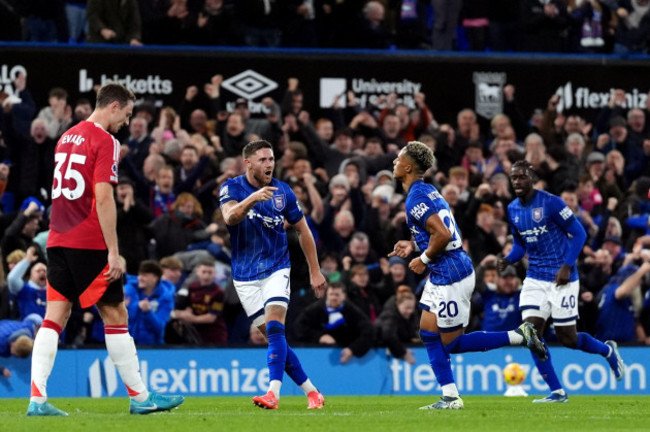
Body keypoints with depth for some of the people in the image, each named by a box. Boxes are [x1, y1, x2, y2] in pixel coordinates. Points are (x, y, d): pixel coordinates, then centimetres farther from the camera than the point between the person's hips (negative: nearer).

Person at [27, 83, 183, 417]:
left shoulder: (66, 138, 17)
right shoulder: (104, 141, -9)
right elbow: (103, 198, -16)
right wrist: (114, 252, -16)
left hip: (58, 239, 7)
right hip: (89, 242, -7)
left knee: (54, 317, 2)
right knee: (115, 316, 1)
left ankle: (37, 399, -8)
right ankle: (140, 398, 8)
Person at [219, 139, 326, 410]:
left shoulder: (283, 192, -1)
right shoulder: (232, 188, -5)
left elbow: (302, 230, 11)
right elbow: (230, 217, -26)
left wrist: (315, 271, 11)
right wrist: (253, 198, -44)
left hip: (276, 269, -1)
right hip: (245, 276, 1)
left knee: (274, 328, -21)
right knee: (273, 337, 0)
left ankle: (274, 392, -30)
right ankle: (310, 391, 10)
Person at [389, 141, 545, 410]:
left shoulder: (416, 199, -17)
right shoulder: (427, 190, 13)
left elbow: (443, 235, -27)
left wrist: (424, 259, -12)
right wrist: (413, 245, 15)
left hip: (451, 276, -10)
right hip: (442, 276, 10)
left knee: (450, 343, -1)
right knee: (428, 334, 10)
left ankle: (518, 337, 0)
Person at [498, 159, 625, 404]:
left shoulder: (551, 203, -14)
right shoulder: (513, 210, 5)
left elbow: (579, 233, -10)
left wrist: (567, 266, -19)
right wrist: (508, 260, -3)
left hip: (561, 279, -6)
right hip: (535, 280, 6)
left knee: (567, 339, 0)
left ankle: (608, 351, 32)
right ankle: (557, 392, -1)